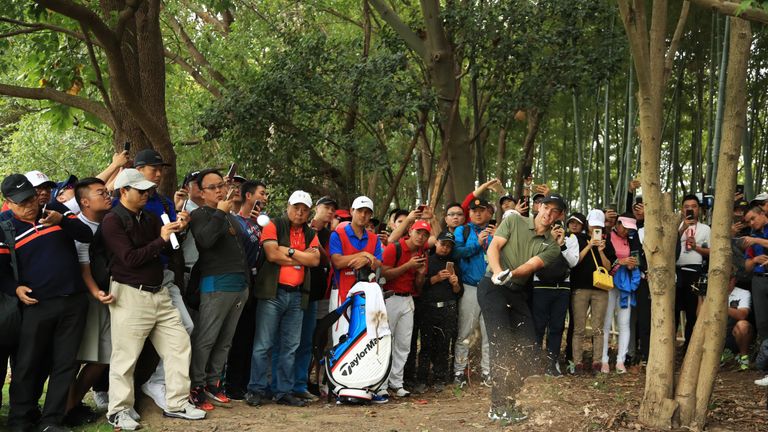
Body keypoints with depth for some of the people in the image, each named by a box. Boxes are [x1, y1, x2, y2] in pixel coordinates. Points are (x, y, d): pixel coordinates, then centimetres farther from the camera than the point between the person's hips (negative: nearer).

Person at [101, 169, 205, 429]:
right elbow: (130, 258, -18)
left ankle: (176, 404, 17)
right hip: (130, 295, -7)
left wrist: (177, 230, 0)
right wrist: (161, 240, -17)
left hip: (159, 292, 8)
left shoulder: (150, 218, 13)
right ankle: (118, 411, 10)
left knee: (179, 344, 7)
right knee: (125, 356, -3)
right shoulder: (113, 221, -9)